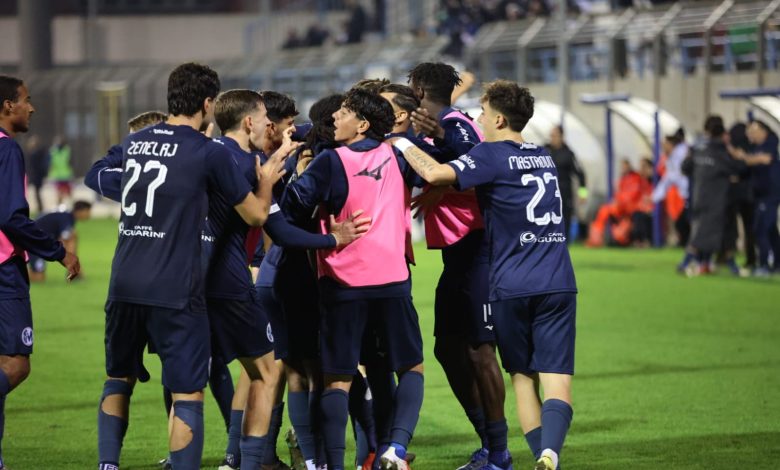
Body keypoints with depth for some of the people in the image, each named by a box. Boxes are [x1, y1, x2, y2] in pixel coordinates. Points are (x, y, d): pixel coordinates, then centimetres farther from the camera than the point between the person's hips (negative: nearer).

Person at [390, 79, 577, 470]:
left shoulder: (491, 156, -5)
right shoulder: (543, 157, 16)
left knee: (522, 377, 14)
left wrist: (401, 143, -3)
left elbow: (436, 174, -19)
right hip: (558, 284, 3)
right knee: (557, 382, -6)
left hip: (511, 287, -3)